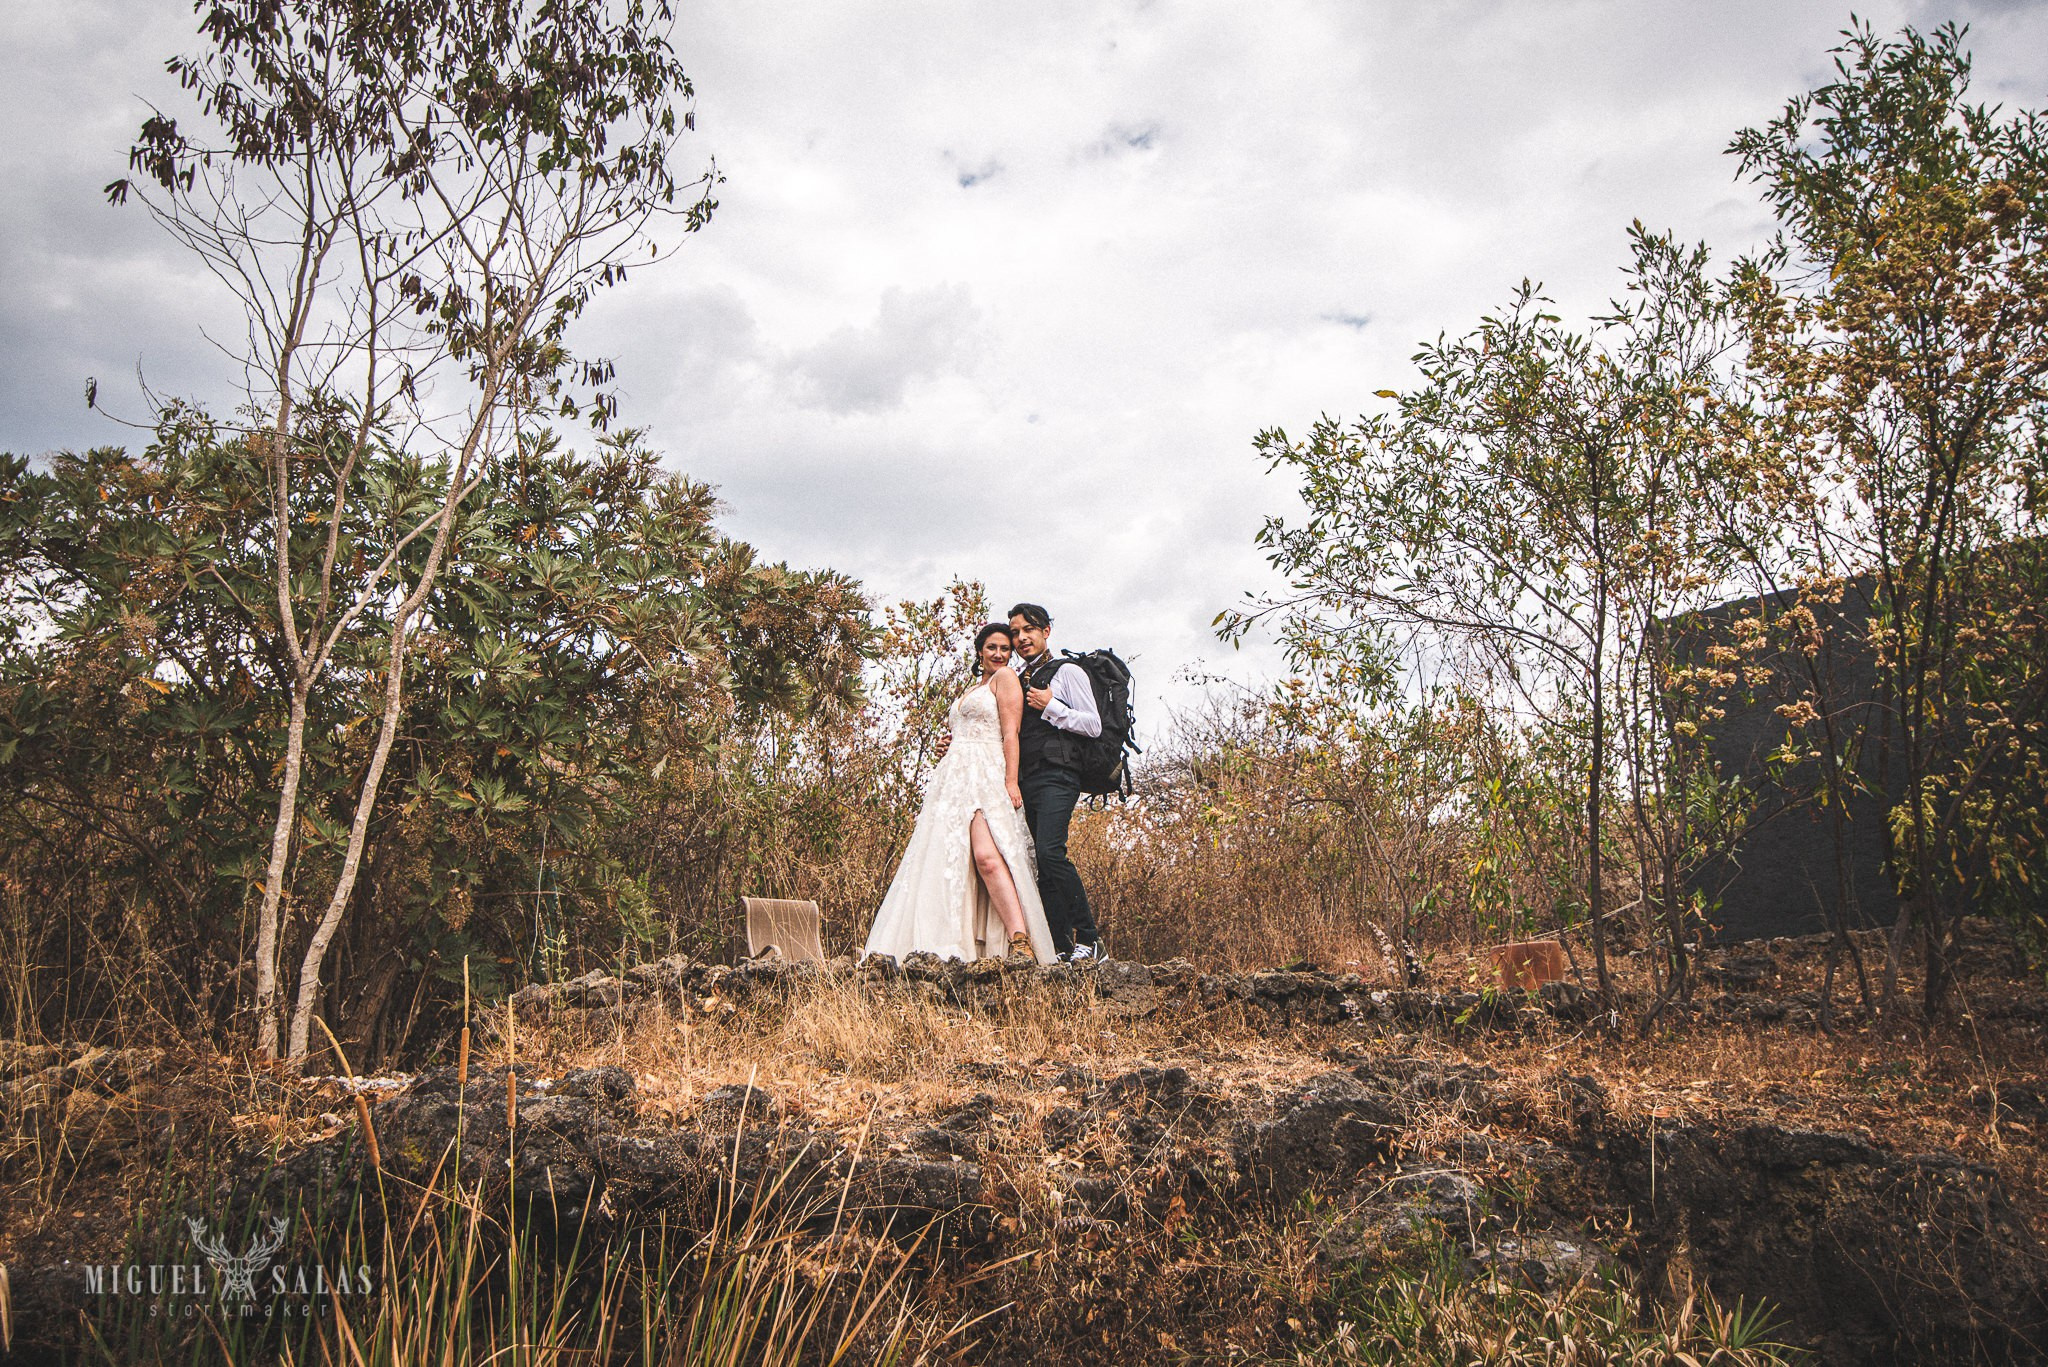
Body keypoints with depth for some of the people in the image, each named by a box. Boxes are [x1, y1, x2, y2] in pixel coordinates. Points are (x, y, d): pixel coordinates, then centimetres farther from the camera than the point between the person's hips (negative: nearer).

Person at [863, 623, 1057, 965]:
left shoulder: (1005, 677, 6)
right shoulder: (969, 692, 30)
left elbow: (1010, 733, -5)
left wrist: (1011, 781, -16)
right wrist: (947, 747, 13)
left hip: (986, 776, -9)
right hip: (952, 779, 9)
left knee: (987, 855, -26)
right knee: (945, 859, -4)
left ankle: (1020, 941, -35)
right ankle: (958, 945, -7)